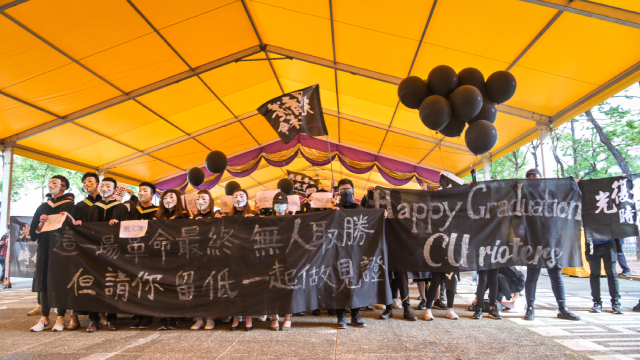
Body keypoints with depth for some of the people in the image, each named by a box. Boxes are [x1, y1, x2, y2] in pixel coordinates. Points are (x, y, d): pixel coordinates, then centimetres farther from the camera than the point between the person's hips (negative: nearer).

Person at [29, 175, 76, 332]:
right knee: (44, 282, 4)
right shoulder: (43, 207, 15)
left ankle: (60, 317, 4)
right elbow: (33, 232, 12)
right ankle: (44, 317, 11)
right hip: (45, 249, 5)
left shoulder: (70, 205, 1)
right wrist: (41, 224, -8)